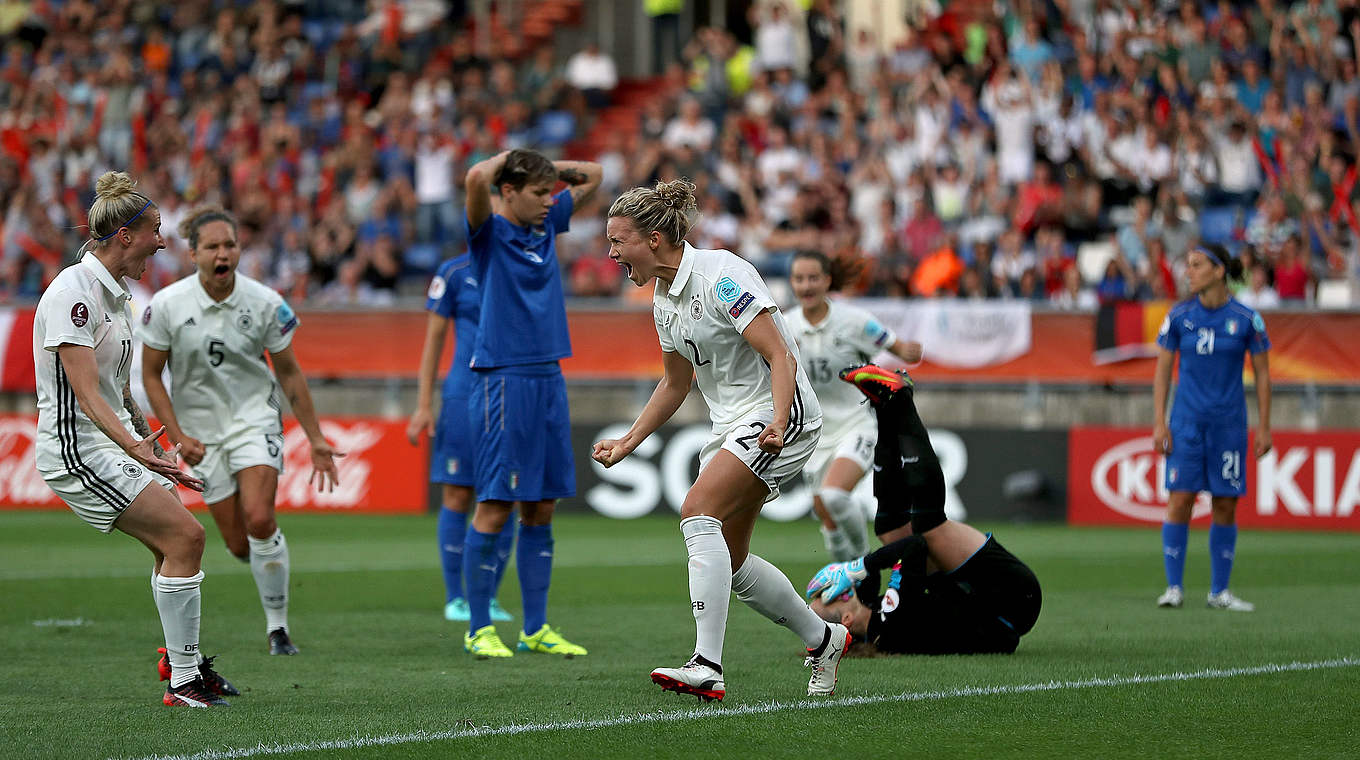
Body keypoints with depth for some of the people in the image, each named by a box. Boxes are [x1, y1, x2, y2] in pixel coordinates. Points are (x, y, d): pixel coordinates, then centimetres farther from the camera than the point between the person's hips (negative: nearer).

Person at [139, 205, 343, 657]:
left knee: (259, 519, -21)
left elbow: (288, 372, 1)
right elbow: (151, 375, -1)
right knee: (239, 543, -2)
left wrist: (316, 439, 2)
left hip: (255, 416, -1)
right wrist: (178, 436, -9)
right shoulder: (167, 306, -12)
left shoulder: (265, 304, -11)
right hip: (201, 429, 1)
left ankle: (277, 626, -7)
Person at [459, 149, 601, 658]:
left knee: (541, 509, 8)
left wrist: (544, 167, 12)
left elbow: (592, 175, 25)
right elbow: (477, 179, -26)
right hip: (503, 382, -7)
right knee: (494, 508, -5)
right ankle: (479, 630, 2)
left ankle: (535, 629, 13)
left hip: (548, 381, 7)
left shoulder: (548, 223, 13)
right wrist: (510, 158, -7)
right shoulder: (490, 231, -6)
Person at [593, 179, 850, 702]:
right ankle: (822, 639, 28)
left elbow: (780, 356, -22)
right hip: (731, 425, 9)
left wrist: (777, 422, -36)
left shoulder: (720, 276, -18)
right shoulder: (664, 300, 9)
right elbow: (676, 383, 24)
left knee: (699, 512, -26)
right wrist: (628, 442, 19)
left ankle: (707, 667, -32)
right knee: (730, 564, 6)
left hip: (780, 416, -9)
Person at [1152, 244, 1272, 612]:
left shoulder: (1247, 319, -4)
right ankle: (1174, 587, -1)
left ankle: (1219, 591, 10)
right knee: (1180, 500, -8)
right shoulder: (1179, 316, 0)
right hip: (1186, 423, 0)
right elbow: (1162, 370, 6)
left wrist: (1264, 427, 0)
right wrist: (1159, 422, -1)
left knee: (1226, 505, 1)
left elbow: (1262, 373, 3)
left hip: (1229, 422, 0)